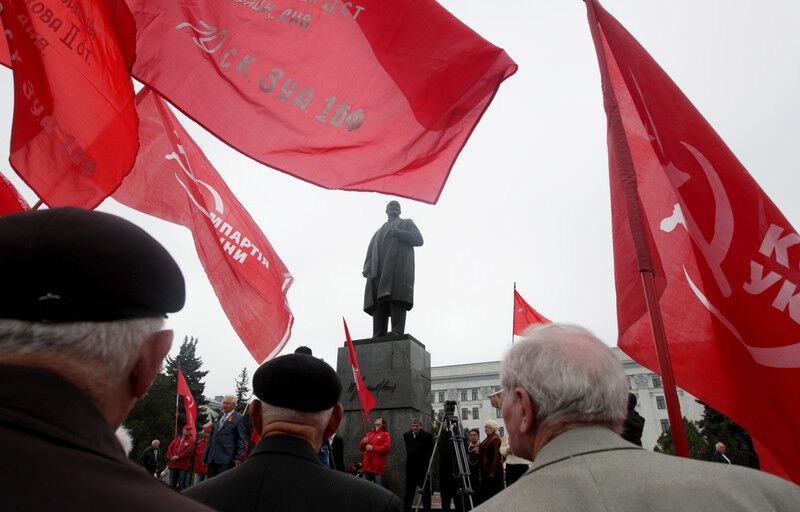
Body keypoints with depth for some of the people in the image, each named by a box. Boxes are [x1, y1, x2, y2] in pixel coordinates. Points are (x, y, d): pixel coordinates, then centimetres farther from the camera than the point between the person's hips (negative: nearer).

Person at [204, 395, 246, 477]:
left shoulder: (238, 418, -3)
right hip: (212, 458, 7)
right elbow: (211, 437, 21)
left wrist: (238, 458, -11)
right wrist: (205, 456, 16)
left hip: (226, 459, -7)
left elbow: (242, 440, -6)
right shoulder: (218, 417, 18)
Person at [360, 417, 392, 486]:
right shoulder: (369, 434, 19)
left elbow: (386, 448, -11)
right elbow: (361, 448, 19)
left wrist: (373, 448, -11)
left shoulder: (385, 434, 4)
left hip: (378, 467, -5)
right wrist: (364, 442, -2)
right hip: (367, 466, 5)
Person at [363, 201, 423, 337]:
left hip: (398, 270, -3)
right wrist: (367, 269, 5)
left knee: (397, 300, -21)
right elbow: (370, 253, 25)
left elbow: (418, 239, 7)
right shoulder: (379, 232, 37)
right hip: (378, 273, 4)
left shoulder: (407, 223, 26)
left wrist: (395, 232, -2)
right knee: (378, 306, -11)